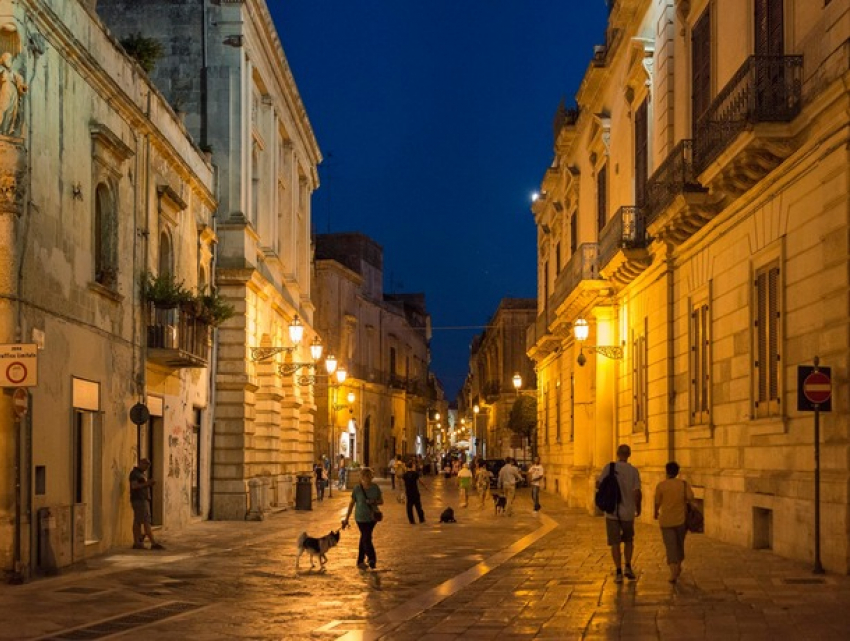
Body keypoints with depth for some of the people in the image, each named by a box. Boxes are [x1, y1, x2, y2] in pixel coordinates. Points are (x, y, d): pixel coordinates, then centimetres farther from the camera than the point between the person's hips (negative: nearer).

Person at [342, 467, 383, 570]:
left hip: (372, 517, 3)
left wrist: (375, 502, -18)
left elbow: (381, 501, 6)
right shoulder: (357, 488, -9)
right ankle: (372, 559, -2)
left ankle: (360, 562, 25)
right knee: (367, 538, -10)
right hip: (361, 517, -3)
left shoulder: (375, 487, -1)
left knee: (364, 538, 14)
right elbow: (351, 504, -3)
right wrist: (346, 519, -1)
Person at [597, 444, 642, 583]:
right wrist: (638, 508, 6)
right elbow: (637, 492, -10)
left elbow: (598, 484, -6)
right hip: (628, 512, 0)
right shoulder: (633, 470, -7)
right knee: (628, 540, 21)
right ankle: (628, 567, 10)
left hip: (612, 512, 0)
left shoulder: (609, 467, -6)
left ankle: (619, 573, 2)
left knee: (615, 543, 6)